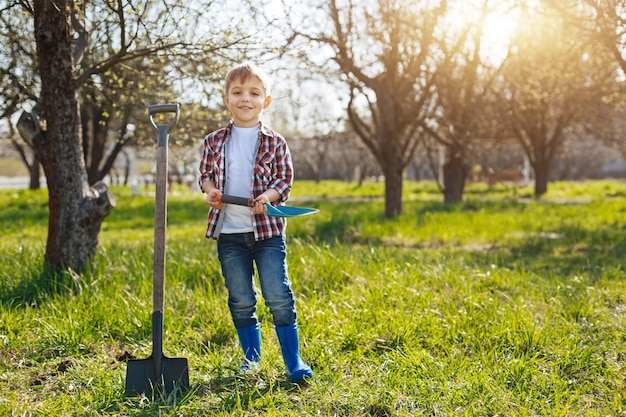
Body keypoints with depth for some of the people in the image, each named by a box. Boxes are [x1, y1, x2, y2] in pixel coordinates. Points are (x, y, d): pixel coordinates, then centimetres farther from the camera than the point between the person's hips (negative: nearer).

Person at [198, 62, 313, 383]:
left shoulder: (275, 143, 0)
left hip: (267, 230, -2)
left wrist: (267, 197, -17)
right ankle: (251, 359, 25)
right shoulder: (214, 142, 5)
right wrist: (210, 189, -6)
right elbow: (205, 174, 15)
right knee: (241, 301, 10)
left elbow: (285, 180, 1)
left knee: (278, 296, -5)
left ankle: (293, 361, 7)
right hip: (229, 233, 2)